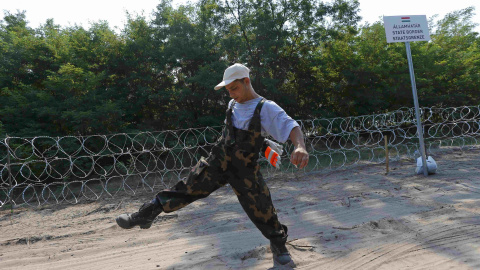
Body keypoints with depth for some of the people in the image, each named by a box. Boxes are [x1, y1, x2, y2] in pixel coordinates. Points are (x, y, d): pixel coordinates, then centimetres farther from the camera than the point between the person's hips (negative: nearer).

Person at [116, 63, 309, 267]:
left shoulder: (266, 108, -15)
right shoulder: (233, 104, 5)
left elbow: (292, 127, -28)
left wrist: (300, 146, -47)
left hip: (245, 171, -4)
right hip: (217, 162, 4)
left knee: (262, 210, 0)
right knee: (186, 189, -2)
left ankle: (279, 245, 27)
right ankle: (145, 215, 9)